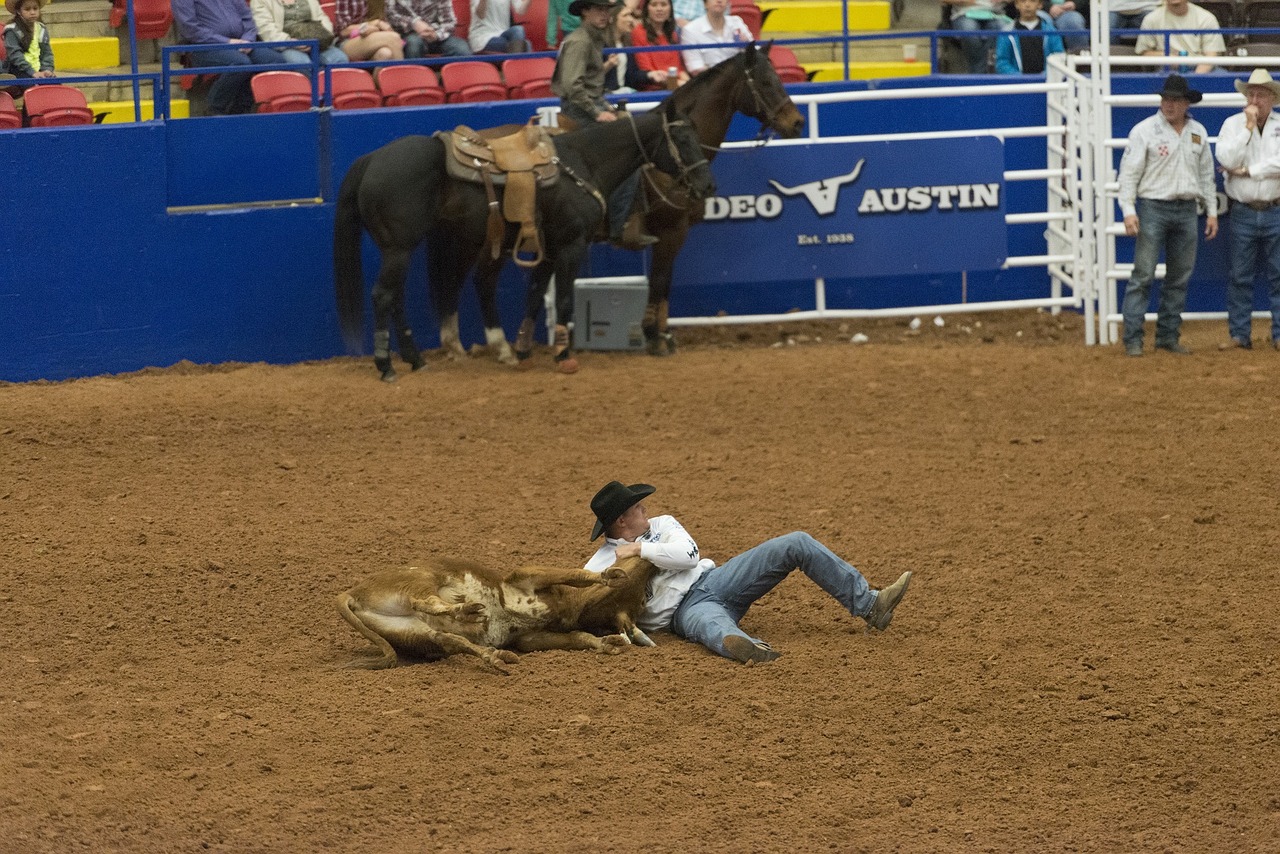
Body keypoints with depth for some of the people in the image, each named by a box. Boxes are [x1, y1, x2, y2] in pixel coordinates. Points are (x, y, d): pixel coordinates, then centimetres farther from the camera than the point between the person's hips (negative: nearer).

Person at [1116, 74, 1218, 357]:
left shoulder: (1198, 132, 9)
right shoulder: (1145, 131, -6)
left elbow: (1206, 174, 16)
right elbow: (1129, 173, -8)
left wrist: (1211, 211, 13)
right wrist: (1128, 211, -16)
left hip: (1186, 210, 5)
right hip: (1153, 208, -5)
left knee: (1179, 278, 8)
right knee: (1143, 275, -7)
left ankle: (1168, 336, 16)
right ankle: (1133, 339, -6)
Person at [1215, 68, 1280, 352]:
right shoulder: (1233, 124, 3)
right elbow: (1227, 159, -13)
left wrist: (1248, 171, -12)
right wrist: (1248, 126, -13)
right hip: (1243, 213, 0)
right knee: (1240, 276, 3)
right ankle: (1239, 335, 9)